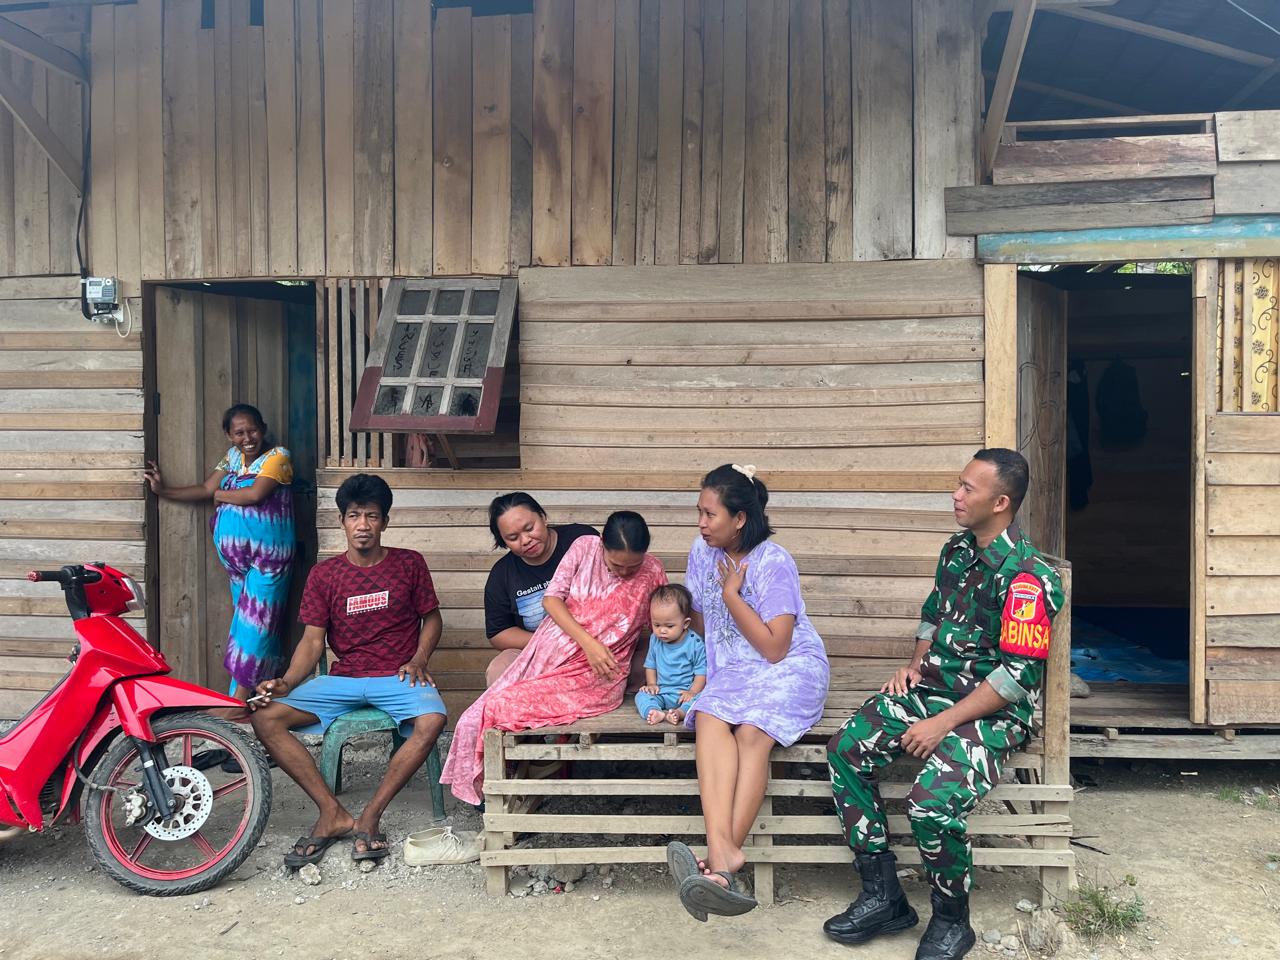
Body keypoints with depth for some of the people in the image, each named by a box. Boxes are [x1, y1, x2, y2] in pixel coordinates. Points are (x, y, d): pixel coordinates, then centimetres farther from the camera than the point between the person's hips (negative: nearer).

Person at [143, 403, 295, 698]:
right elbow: (206, 489, 12)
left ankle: (239, 698, -1)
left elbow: (255, 494, -20)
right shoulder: (233, 456, 13)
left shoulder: (277, 456, -9)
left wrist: (220, 494, -5)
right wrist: (162, 490, 8)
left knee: (256, 619, -4)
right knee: (246, 616, 9)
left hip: (268, 553, -7)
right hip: (234, 551, 7)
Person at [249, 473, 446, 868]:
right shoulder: (324, 574, 6)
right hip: (343, 678, 2)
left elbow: (432, 618, 10)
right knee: (265, 717, -19)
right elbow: (312, 640, 3)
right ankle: (333, 813, -16)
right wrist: (287, 682, -14)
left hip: (397, 677, -2)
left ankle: (369, 817, -21)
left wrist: (419, 659, -8)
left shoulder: (409, 563, 4)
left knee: (432, 720, -35)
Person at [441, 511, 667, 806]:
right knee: (477, 719, -10)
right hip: (548, 656, 3)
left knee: (501, 707, -22)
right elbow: (552, 598, -5)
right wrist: (588, 643, -16)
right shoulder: (584, 547, 0)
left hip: (598, 675, -3)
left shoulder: (652, 571, -2)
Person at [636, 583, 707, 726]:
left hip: (685, 693, -4)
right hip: (661, 692, 4)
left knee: (700, 698, -31)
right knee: (641, 695, -18)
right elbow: (650, 665, 18)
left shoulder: (695, 643, -10)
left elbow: (701, 672, -6)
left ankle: (679, 712, -51)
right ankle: (654, 712, -44)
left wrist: (692, 692, -16)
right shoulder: (655, 640, 5)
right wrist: (652, 684, 4)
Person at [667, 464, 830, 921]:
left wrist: (731, 595, -15)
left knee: (752, 731, -34)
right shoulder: (703, 550, 4)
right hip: (733, 670, 4)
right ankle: (723, 854, -46)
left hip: (792, 667, -4)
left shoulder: (774, 563, -14)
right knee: (709, 717, -29)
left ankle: (722, 854, -39)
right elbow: (699, 618, 21)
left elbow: (774, 649, -17)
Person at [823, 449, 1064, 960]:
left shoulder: (1027, 576, -18)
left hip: (994, 711, -8)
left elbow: (1018, 675, -22)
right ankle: (882, 897, 1)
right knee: (846, 749, -8)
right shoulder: (957, 550, 8)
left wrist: (944, 724, -21)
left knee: (931, 800, -30)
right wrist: (915, 665, 9)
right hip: (934, 688, 8)